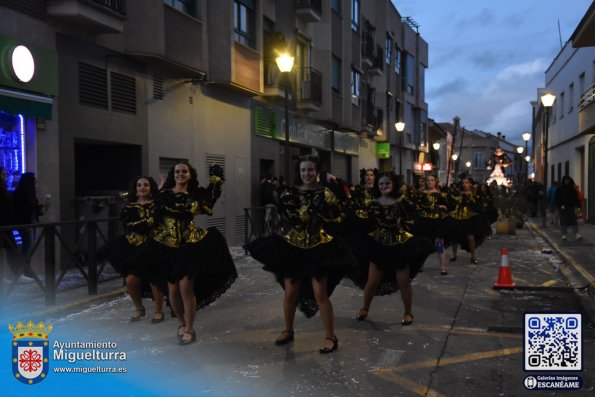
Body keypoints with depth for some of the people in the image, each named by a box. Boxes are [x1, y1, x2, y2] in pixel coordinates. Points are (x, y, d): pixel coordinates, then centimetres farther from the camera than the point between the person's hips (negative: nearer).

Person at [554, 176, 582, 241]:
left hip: (571, 207, 2)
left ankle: (577, 234, -10)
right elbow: (556, 198, -3)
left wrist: (577, 206, 1)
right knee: (563, 221, 2)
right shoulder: (559, 189, 0)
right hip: (563, 207, -2)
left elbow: (576, 198, 11)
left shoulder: (572, 189, 9)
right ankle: (564, 235, 8)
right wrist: (560, 205, -13)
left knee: (573, 220, -5)